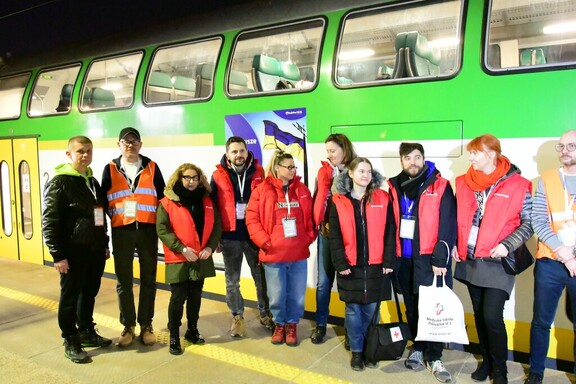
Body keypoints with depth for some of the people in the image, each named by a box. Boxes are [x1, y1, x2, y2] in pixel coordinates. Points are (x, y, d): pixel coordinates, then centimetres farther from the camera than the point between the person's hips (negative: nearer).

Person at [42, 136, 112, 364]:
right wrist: (58, 255, -18)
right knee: (70, 297, 5)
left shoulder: (92, 181, 13)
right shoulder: (59, 183, -10)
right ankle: (71, 342, 17)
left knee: (89, 293, 17)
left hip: (95, 250, 7)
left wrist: (104, 245, 16)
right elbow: (50, 222, -15)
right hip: (74, 252, -7)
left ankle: (87, 332, 32)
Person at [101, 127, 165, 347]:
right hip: (121, 231, 0)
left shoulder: (151, 168, 5)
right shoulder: (110, 169, 5)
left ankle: (146, 325, 19)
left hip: (148, 230, 0)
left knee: (148, 279, 7)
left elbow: (162, 198, 7)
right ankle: (128, 326, 20)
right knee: (124, 281, 6)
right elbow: (103, 201, 8)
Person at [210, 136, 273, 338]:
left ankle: (265, 314, 29)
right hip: (230, 236, 0)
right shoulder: (218, 176, -1)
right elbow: (212, 207, 1)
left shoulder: (258, 173, 1)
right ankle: (237, 317, 29)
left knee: (261, 277, 10)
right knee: (232, 280, 12)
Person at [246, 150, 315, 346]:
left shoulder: (302, 190, 6)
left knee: (297, 295, 11)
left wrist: (310, 237, 1)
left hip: (299, 254, 3)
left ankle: (291, 325, 33)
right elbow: (252, 219, -6)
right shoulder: (262, 190, -5)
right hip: (273, 255, -3)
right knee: (276, 296, 9)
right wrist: (263, 241, -13)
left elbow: (309, 216, 13)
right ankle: (279, 325, 34)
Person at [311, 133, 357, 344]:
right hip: (327, 232, 2)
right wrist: (319, 224, -4)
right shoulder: (324, 171, 5)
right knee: (324, 281, 6)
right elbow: (318, 200, 5)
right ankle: (320, 325, 22)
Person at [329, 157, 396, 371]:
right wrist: (340, 263, -9)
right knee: (353, 310, 9)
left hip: (376, 265, 1)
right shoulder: (339, 201, 0)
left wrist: (388, 261, -5)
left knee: (371, 310, 10)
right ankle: (356, 351, 23)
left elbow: (390, 232, 0)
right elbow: (334, 235, -2)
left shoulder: (382, 199, 1)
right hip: (351, 265, 0)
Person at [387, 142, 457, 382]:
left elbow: (448, 225, -9)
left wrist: (440, 259, -14)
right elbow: (391, 225, 10)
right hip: (404, 258, 4)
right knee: (412, 307, 14)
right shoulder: (395, 188, 7)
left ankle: (434, 357, 13)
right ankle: (417, 348, 30)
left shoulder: (440, 186, -5)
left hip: (429, 258, -4)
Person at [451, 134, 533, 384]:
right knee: (480, 315, 14)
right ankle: (487, 361, 32)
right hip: (470, 261, 5)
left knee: (492, 317, -8)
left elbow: (529, 223, -4)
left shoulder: (517, 185, -6)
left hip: (497, 262, -4)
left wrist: (507, 245, -14)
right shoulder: (463, 183, 7)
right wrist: (453, 244, 4)